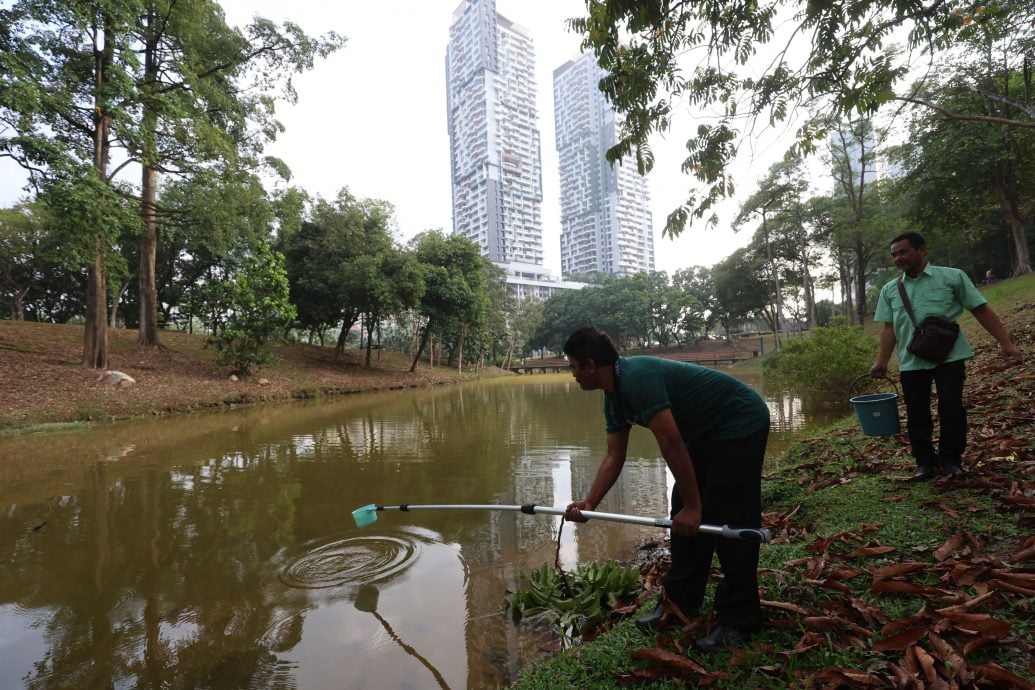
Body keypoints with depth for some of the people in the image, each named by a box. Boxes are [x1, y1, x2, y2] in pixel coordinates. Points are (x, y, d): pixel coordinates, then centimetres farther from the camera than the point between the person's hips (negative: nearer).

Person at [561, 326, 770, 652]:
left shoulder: (638, 377, -29)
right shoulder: (614, 397, 1)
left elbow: (671, 444, -29)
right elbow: (614, 457, 4)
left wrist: (693, 506, -22)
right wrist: (589, 503, -3)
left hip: (741, 424, -9)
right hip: (707, 432, 9)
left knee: (729, 519, -7)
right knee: (682, 511, 8)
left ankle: (738, 619, 7)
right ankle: (679, 601, 20)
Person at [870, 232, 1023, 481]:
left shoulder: (952, 277, 1)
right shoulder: (889, 290, 7)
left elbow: (982, 311, 1)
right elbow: (889, 328, 6)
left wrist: (1006, 343, -5)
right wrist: (882, 362, -1)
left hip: (949, 356, -2)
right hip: (911, 361, 2)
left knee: (951, 409, -2)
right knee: (916, 414, 5)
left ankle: (950, 460, 15)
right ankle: (924, 462, 17)